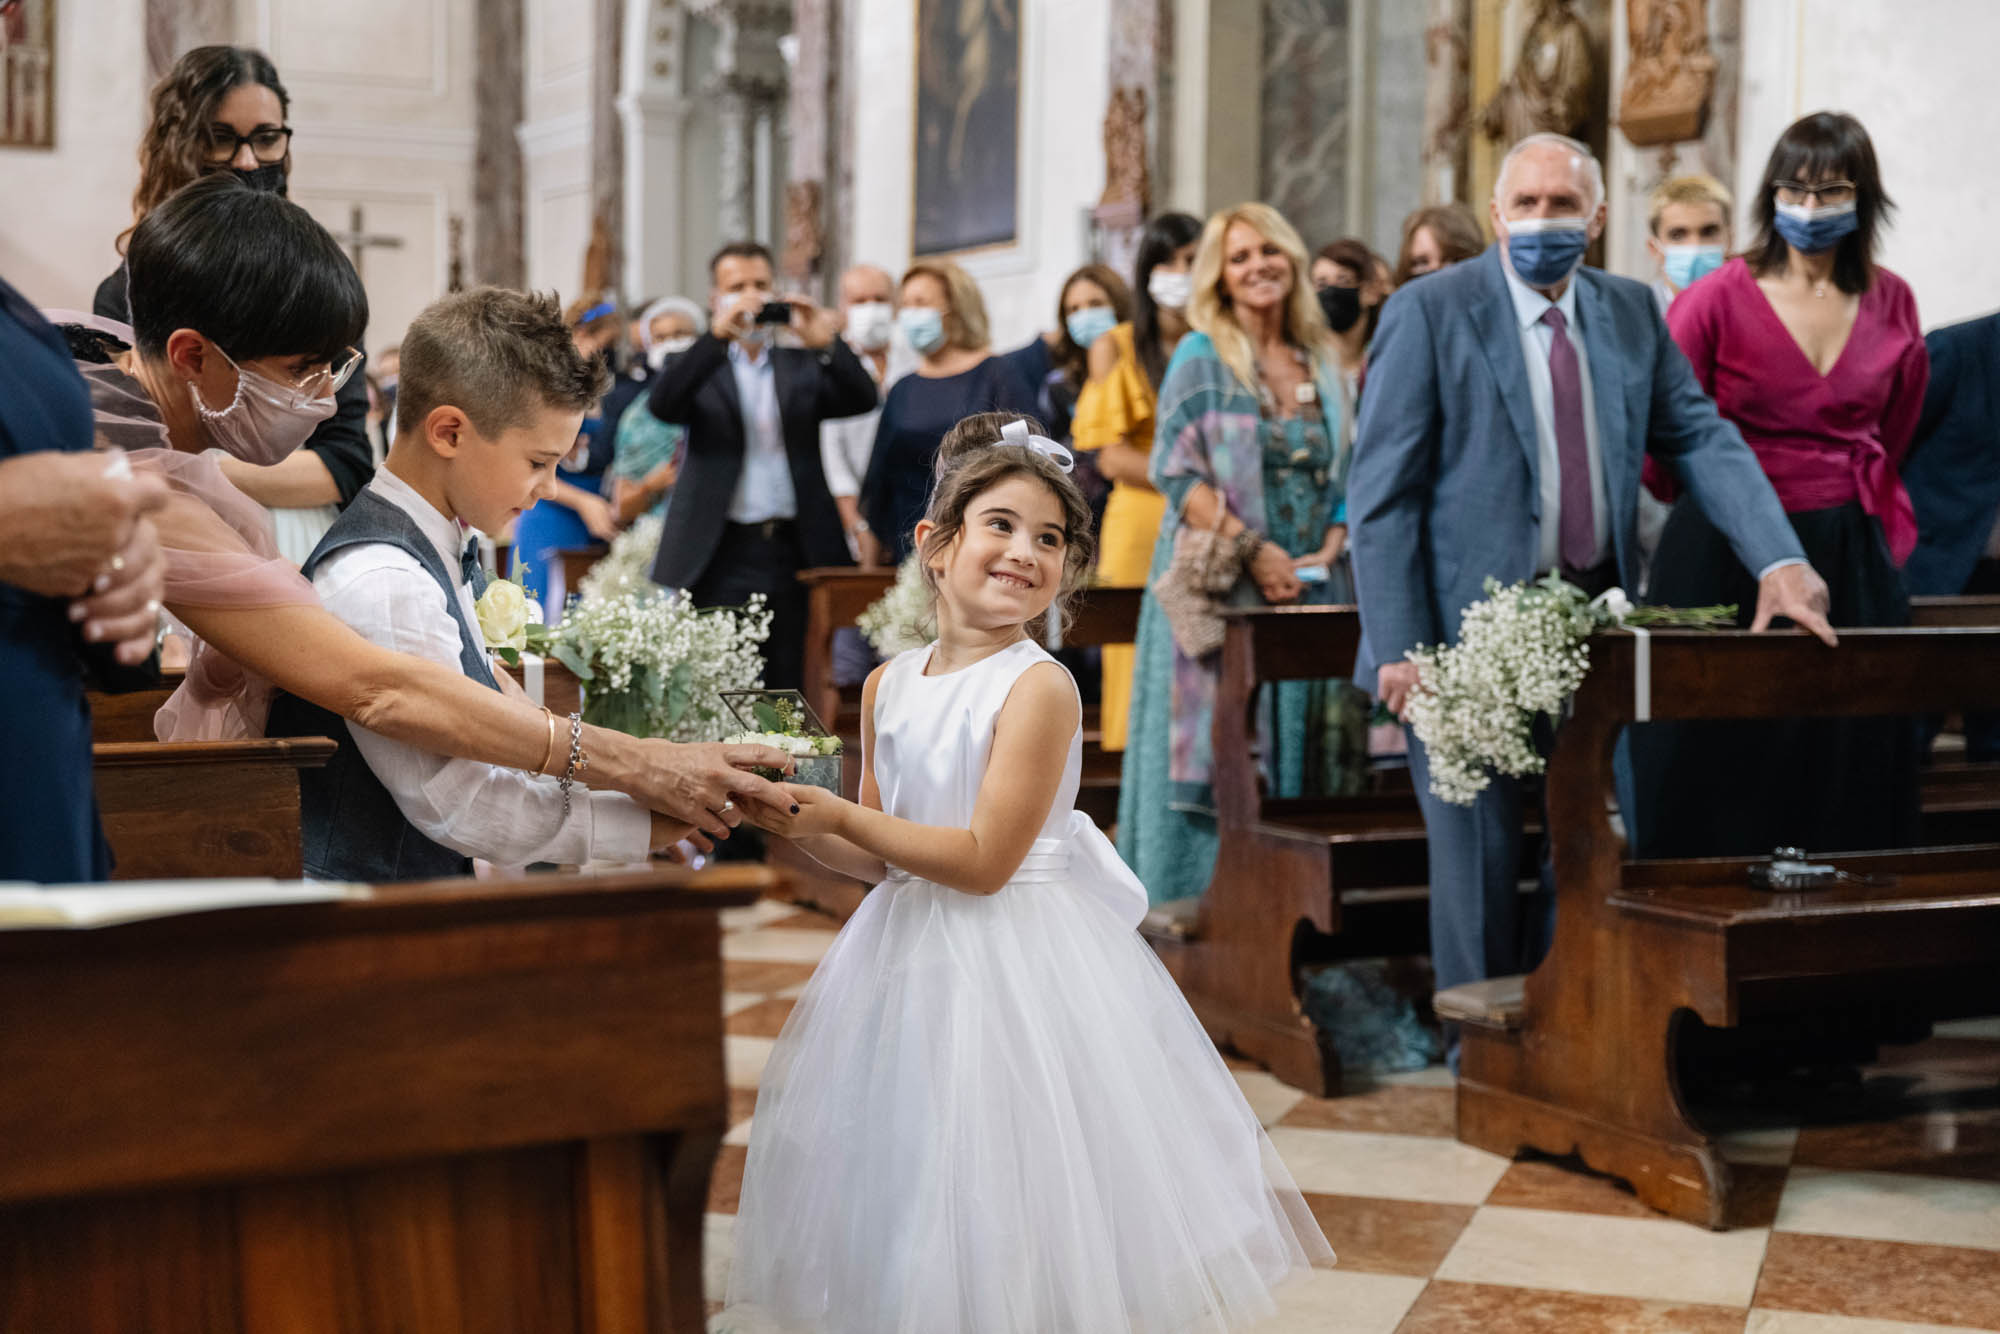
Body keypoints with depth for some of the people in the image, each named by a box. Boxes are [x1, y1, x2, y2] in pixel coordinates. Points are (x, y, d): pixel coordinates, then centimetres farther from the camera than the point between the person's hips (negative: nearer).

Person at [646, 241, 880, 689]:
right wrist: (717, 336, -21)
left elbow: (862, 398, 1)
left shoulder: (802, 367, 16)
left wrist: (826, 344, -16)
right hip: (722, 554, -2)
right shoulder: (700, 368, 10)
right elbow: (663, 404, -11)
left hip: (796, 552, 2)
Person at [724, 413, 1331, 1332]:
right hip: (913, 962, 6)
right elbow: (884, 859, 12)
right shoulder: (887, 685, 5)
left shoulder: (1039, 686, -15)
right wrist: (794, 826, -4)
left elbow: (984, 861, -19)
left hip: (1018, 967, -6)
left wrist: (839, 815, -17)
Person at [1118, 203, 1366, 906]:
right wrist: (1253, 550, -17)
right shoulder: (1201, 358, 0)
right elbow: (1177, 470, -9)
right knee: (1219, 753, -5)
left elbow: (1343, 477, 14)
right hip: (1219, 585, -4)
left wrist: (1329, 550, -5)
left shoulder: (1322, 364, 13)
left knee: (1302, 754, 5)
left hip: (1309, 588, 5)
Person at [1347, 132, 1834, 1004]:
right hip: (1470, 635, -5)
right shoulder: (1428, 314, -7)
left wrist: (1779, 561, -13)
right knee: (1481, 858, 2)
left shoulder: (1632, 313, 8)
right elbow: (1381, 495, -9)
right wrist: (1400, 649, -16)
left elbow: (1702, 441, 4)